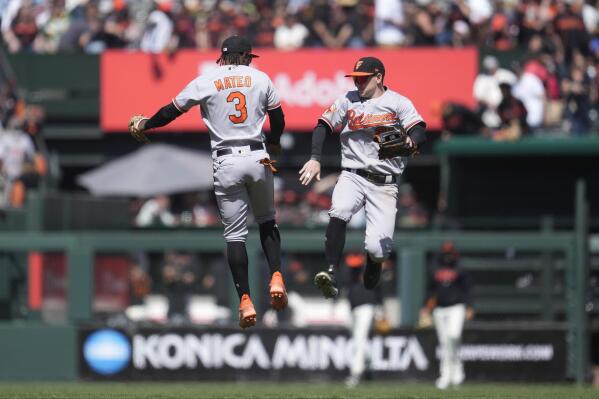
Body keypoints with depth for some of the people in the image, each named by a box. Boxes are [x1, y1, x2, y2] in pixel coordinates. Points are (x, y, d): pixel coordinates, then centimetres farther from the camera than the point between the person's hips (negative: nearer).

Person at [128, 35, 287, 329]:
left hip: (226, 162, -1)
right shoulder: (260, 78, 6)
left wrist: (143, 125, 24)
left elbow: (173, 111, 6)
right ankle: (276, 278, -1)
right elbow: (278, 117, 13)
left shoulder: (206, 81, 1)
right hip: (257, 158, 1)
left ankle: (245, 300, -6)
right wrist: (273, 143, 34)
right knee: (267, 221, 20)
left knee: (235, 233, 2)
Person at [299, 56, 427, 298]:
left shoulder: (398, 103, 1)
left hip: (384, 184, -2)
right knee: (339, 212, -33)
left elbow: (420, 132, -10)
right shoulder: (348, 100, 12)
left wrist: (410, 142, -34)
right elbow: (323, 125, 14)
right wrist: (315, 158, -2)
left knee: (378, 249, -13)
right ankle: (331, 273, -36)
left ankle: (373, 265, 25)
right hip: (352, 176, 2)